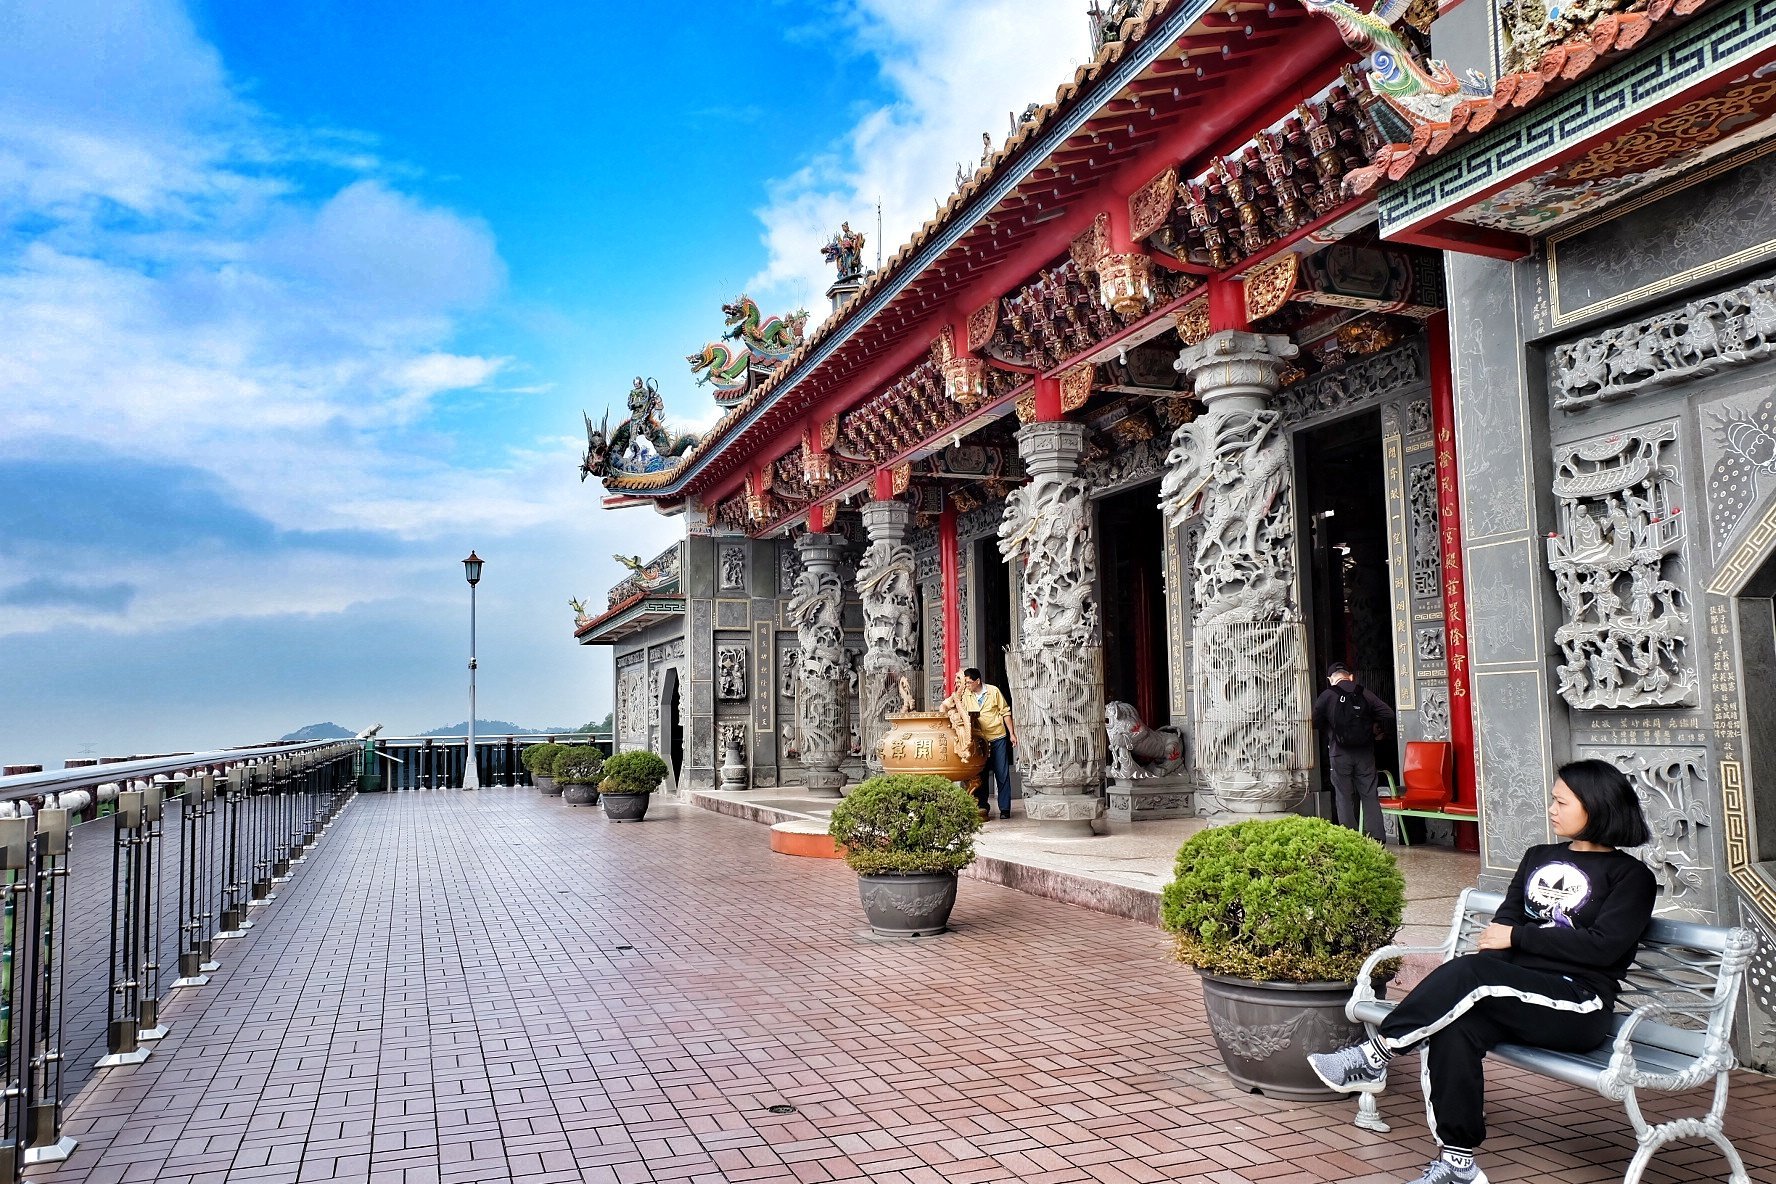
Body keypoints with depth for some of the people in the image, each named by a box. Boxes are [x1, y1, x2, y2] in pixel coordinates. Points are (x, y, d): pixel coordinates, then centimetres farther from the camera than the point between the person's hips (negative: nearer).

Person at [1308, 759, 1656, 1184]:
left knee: (1469, 971, -33)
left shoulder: (1631, 876, 5)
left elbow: (1603, 945, -10)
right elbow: (1504, 924, 12)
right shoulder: (1538, 858, 22)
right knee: (1453, 1030, -29)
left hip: (1578, 1007, -5)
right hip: (1517, 995, 5)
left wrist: (1518, 937, -8)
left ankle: (1374, 1057, -26)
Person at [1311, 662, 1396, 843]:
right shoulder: (1364, 693, 2)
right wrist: (1375, 727, 12)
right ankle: (1377, 838, 3)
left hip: (1340, 753, -2)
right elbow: (1388, 714, -4)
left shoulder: (1327, 696, -4)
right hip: (1365, 752, 2)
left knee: (1344, 797, 5)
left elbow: (1315, 722, -7)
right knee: (1369, 795, 7)